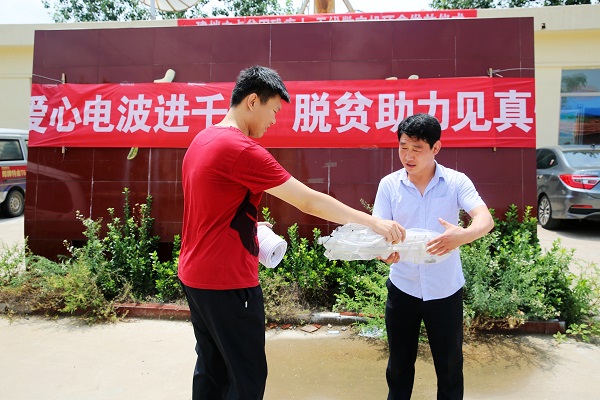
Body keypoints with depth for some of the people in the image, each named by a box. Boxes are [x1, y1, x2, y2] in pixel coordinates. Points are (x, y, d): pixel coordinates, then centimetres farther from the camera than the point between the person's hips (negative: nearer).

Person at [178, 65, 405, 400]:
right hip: (227, 280, -10)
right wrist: (373, 222, -14)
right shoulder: (241, 148, -20)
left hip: (196, 274, 10)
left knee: (212, 368, 19)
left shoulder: (203, 140, 9)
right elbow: (308, 201, -20)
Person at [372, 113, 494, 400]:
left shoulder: (456, 182, -8)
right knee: (399, 364, 18)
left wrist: (463, 235, -43)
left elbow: (485, 219, -20)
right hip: (402, 288, 1)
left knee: (450, 365, 15)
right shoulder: (389, 184, -4)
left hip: (445, 290, -1)